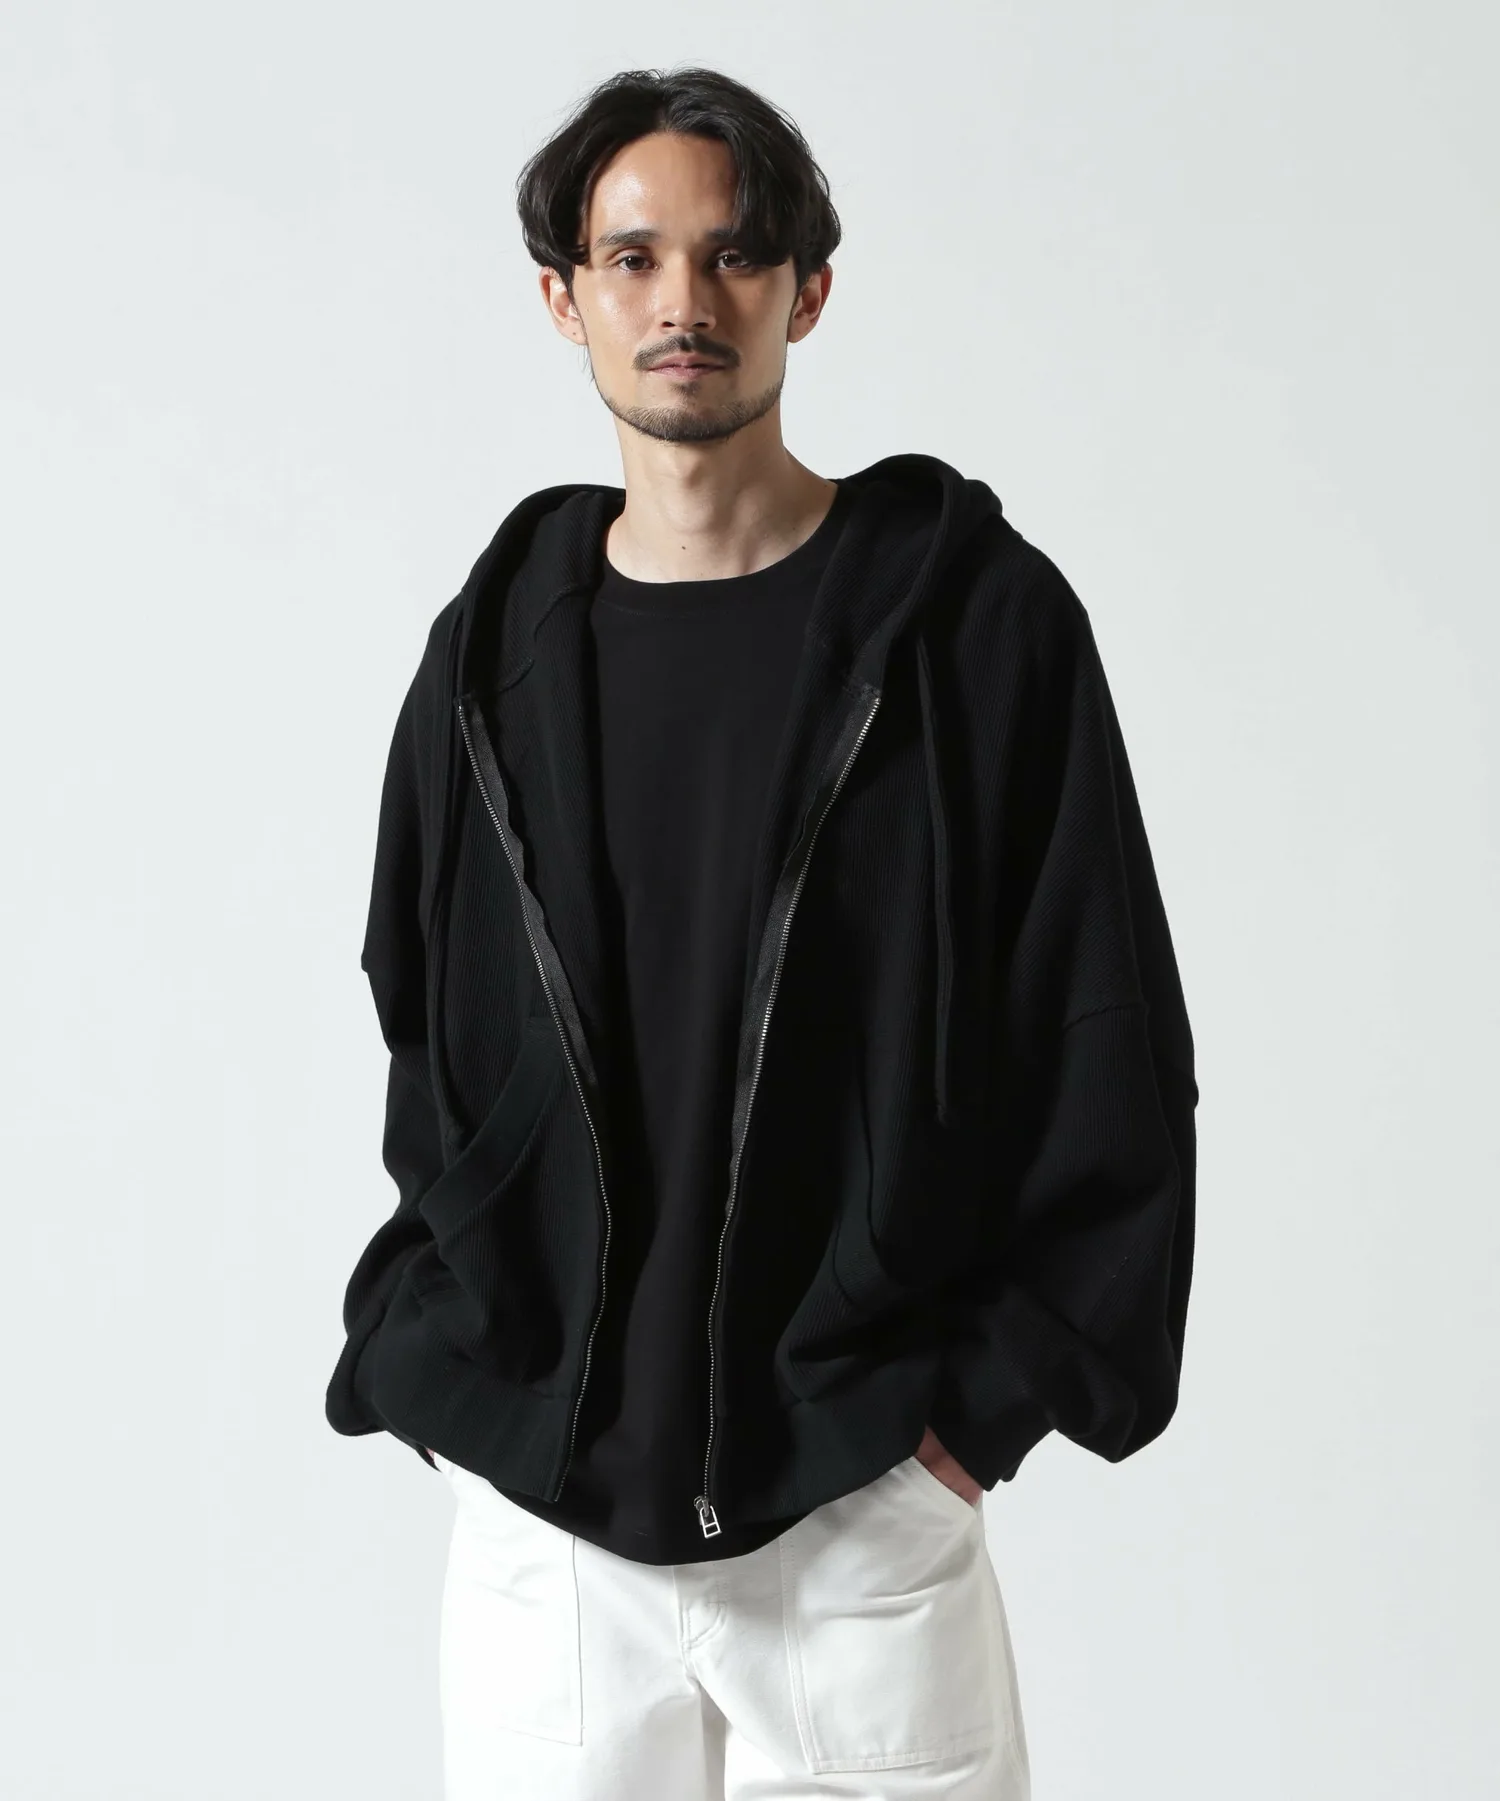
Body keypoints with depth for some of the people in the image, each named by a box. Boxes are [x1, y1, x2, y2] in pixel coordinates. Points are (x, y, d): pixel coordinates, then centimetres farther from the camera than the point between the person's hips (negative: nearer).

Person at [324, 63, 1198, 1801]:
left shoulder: (979, 617, -4)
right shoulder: (495, 648, 6)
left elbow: (1111, 1050, -3)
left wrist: (985, 1393, -7)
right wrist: (426, 1362, 5)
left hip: (867, 1506, -2)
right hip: (534, 1512, 3)